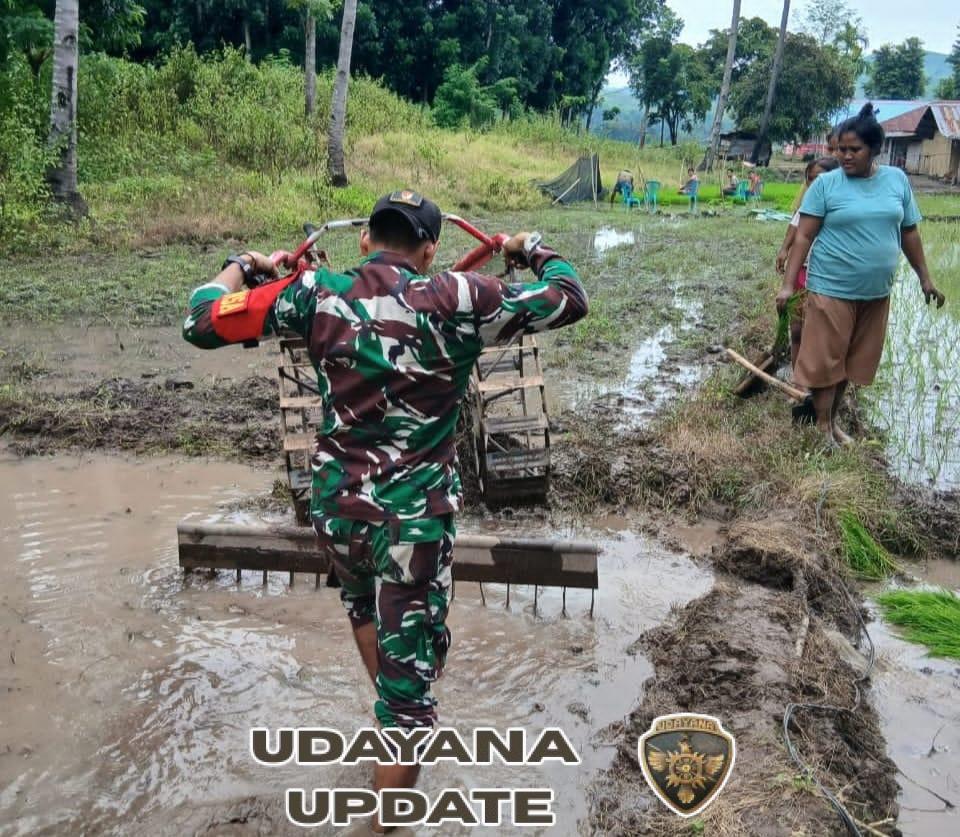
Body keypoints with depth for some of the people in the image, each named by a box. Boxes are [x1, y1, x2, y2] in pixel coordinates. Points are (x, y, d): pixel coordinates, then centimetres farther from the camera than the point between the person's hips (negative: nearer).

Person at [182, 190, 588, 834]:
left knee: (364, 603, 36)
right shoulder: (456, 300, -9)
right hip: (415, 515, -4)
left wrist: (240, 266, 21)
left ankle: (397, 711, 56)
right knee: (408, 686, 9)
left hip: (335, 505, 4)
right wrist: (536, 250, 20)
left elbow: (202, 322, 2)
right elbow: (570, 300, 1)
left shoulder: (315, 293, -4)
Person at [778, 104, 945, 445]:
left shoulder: (897, 179, 3)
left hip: (876, 293, 4)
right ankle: (823, 427, 13)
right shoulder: (826, 183, -8)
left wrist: (924, 278, 14)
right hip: (832, 290, -4)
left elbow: (909, 232, 12)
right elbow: (803, 237, -8)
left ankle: (833, 420, 28)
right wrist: (788, 284, -15)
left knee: (852, 360, 14)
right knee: (826, 360, 1)